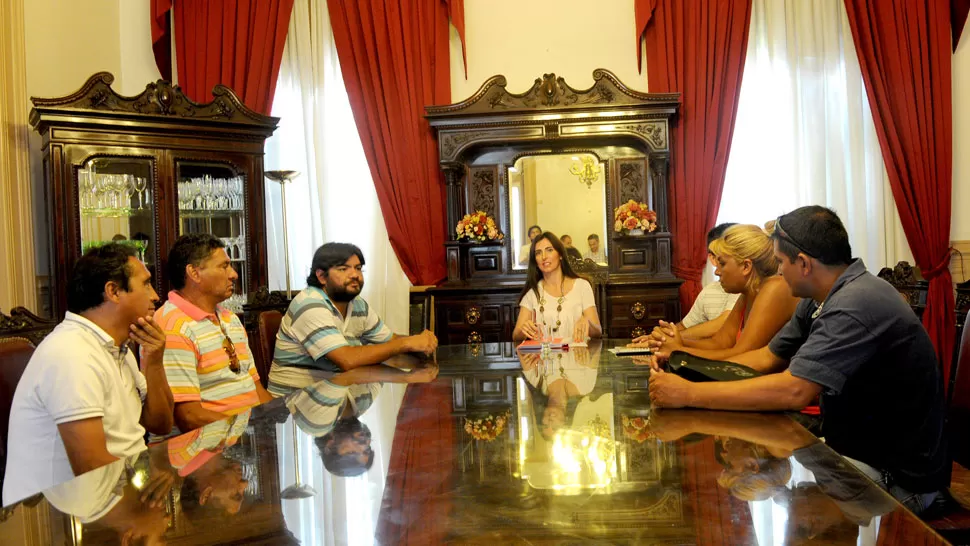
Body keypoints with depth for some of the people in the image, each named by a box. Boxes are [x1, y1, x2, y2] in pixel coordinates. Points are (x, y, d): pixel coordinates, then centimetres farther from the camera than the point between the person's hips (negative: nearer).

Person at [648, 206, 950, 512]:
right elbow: (768, 358, 10)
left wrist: (689, 394, -30)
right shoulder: (819, 300, 4)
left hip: (896, 475, -9)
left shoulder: (856, 305, -27)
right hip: (852, 449, 9)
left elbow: (794, 390, -34)